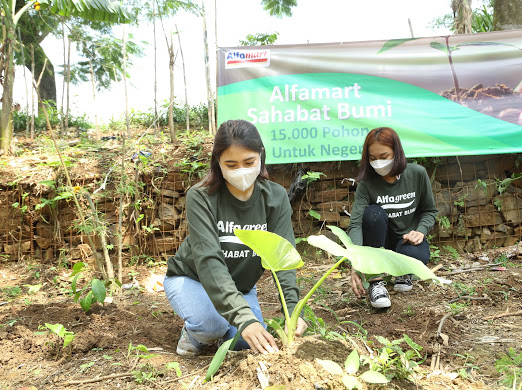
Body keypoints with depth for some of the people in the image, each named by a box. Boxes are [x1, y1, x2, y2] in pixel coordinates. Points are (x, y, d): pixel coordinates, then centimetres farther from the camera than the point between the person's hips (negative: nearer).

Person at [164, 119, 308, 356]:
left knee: (252, 343, -14)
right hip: (191, 279, -4)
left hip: (241, 285, 4)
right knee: (211, 323, -32)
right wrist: (243, 318, -48)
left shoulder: (276, 197, -15)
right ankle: (194, 334, 4)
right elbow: (209, 261, -36)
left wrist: (292, 310, -39)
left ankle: (225, 329, 19)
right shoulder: (201, 197, -26)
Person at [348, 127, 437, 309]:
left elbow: (430, 210, 3)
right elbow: (355, 224, -26)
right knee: (374, 213, -32)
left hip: (408, 238, 0)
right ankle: (376, 282, -25)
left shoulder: (417, 174, -11)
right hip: (380, 242, 0)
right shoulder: (367, 183, -16)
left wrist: (420, 231, -19)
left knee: (415, 256, -36)